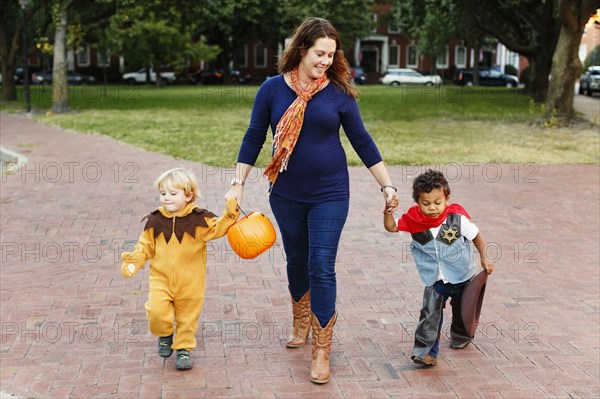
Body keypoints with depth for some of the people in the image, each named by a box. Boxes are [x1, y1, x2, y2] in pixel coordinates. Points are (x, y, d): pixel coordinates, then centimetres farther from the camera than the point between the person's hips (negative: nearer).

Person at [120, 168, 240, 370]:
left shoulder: (198, 219, -6)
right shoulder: (155, 221, 0)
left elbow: (216, 229, -11)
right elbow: (145, 246, 6)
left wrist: (229, 214, -27)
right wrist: (134, 260, -9)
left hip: (189, 282, 0)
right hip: (161, 279, 1)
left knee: (188, 316, 9)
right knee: (156, 311, -15)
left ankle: (184, 348, 30)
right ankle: (164, 335, 16)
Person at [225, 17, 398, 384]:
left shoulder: (338, 92, -4)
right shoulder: (273, 89, -3)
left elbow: (362, 140, 2)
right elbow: (254, 137, 2)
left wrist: (387, 185, 2)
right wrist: (238, 183, 0)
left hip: (329, 194, -2)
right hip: (286, 195, 2)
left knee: (322, 269, -5)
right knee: (296, 262, 17)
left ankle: (322, 353, 3)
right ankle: (301, 325, 41)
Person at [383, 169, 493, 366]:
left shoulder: (457, 218, -19)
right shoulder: (414, 220, -14)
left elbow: (477, 237, -7)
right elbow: (392, 227, -8)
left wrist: (484, 258, -17)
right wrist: (388, 212, -27)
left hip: (462, 277, 0)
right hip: (435, 281, 0)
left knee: (462, 312, 21)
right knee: (430, 314, -14)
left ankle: (460, 338, 48)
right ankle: (425, 351, -7)